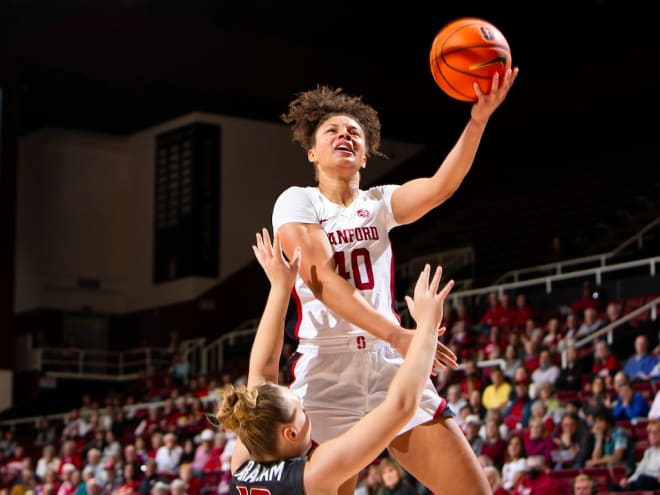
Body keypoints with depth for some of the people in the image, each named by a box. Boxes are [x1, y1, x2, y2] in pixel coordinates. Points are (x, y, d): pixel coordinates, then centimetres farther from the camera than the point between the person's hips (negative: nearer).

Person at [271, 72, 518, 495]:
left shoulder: (379, 203, 11)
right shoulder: (298, 202, 0)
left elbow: (439, 188, -9)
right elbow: (320, 279, -15)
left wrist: (478, 119, -25)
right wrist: (396, 334, -26)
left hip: (392, 366, 4)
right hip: (327, 371, -4)